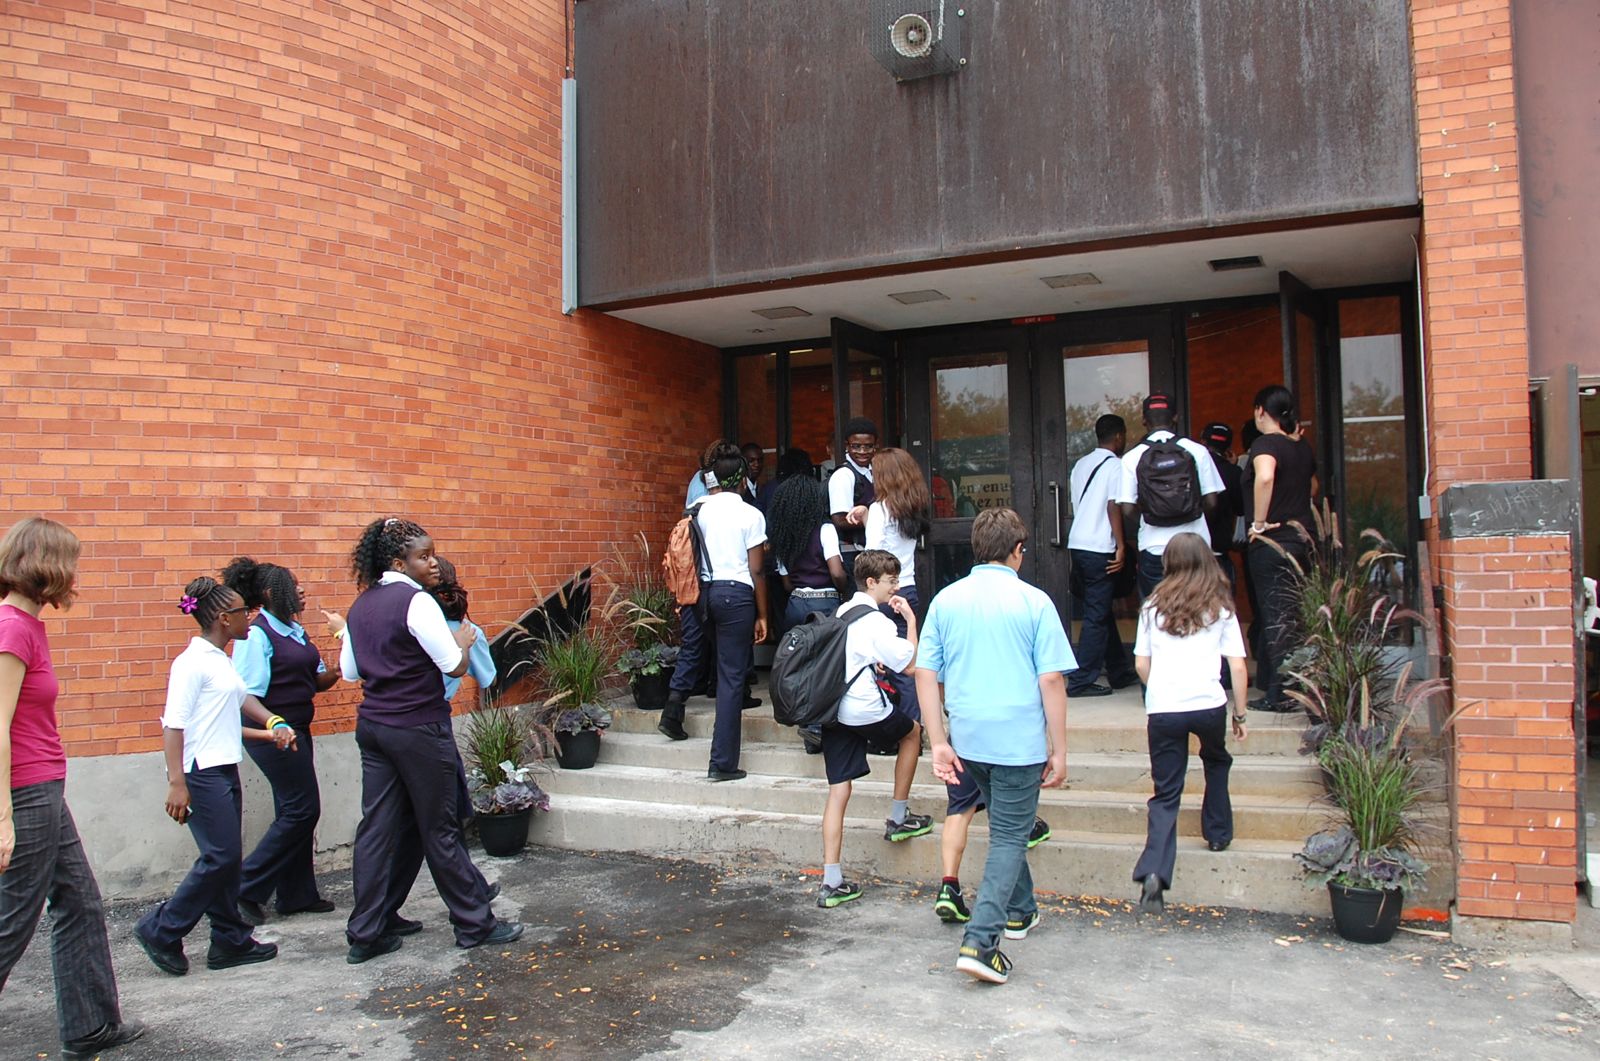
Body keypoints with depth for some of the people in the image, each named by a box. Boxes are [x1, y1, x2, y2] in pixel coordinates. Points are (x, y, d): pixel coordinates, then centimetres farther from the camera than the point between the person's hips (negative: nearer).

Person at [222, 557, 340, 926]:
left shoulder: (295, 631, 11)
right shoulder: (257, 635, -15)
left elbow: (316, 681, 14)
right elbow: (247, 695, -19)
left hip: (297, 730, 9)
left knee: (294, 811, 13)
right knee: (302, 808, -6)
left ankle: (298, 895, 22)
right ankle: (247, 888, 4)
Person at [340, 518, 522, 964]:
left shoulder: (361, 606, 10)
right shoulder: (417, 602, -15)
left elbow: (350, 670, 15)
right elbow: (454, 665, -16)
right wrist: (464, 639, 3)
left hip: (372, 725, 7)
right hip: (419, 729, -7)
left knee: (378, 827, 10)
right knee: (439, 829, 2)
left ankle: (366, 933, 13)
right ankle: (474, 923, 15)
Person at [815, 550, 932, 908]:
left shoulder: (842, 612, 16)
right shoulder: (875, 621, -11)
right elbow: (910, 664, -10)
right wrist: (910, 619, -4)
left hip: (832, 713, 7)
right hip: (865, 710, -7)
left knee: (838, 792, 5)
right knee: (913, 731, 23)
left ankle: (831, 882, 3)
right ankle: (898, 818, 27)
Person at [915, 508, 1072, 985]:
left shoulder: (946, 600, 2)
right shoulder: (1034, 602, -8)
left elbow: (925, 672, 0)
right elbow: (1051, 680, -10)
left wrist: (939, 743, 3)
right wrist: (1059, 750, -3)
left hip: (967, 740, 5)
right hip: (1019, 742, -4)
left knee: (1005, 827, 25)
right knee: (1010, 837, 5)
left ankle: (1018, 911, 41)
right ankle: (980, 940, -6)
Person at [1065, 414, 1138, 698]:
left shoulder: (1081, 464, 15)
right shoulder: (1115, 465, -7)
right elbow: (1114, 506, -16)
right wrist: (1121, 546, -13)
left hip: (1077, 544, 8)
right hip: (1100, 549, -8)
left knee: (1102, 611, 16)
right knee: (1097, 616, -3)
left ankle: (1119, 671, 25)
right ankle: (1082, 681, -3)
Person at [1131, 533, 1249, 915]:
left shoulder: (1153, 606, 11)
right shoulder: (1221, 607, 8)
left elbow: (1141, 664, 11)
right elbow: (1238, 667, 4)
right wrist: (1240, 714, 12)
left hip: (1162, 709, 0)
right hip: (1208, 704, 0)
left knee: (1165, 793, 4)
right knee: (1216, 762, 32)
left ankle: (1153, 872, -12)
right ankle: (1218, 833, 41)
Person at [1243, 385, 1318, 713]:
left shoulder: (1265, 444, -14)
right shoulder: (1302, 446, 10)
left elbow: (1265, 476, -36)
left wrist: (1259, 523, -25)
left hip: (1271, 542, -8)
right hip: (1301, 537, 8)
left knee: (1275, 618, -3)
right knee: (1293, 617, 15)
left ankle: (1281, 695, 0)